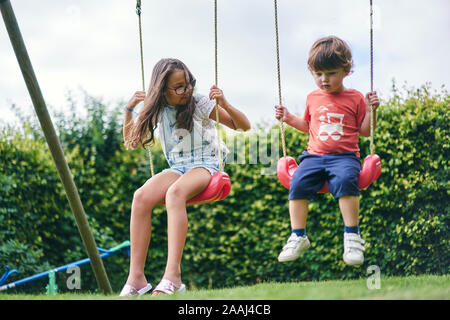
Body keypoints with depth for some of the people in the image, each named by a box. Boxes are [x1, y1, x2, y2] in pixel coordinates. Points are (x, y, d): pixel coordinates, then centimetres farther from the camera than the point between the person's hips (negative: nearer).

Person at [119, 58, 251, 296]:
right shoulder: (158, 112, 10)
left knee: (175, 192, -39)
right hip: (177, 168, 4)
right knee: (141, 197, -28)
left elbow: (244, 126, 2)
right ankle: (136, 277, -29)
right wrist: (129, 110, 6)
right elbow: (131, 142, 20)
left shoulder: (200, 104, 0)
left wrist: (224, 105, -15)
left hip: (205, 165, -4)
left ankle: (172, 274, -46)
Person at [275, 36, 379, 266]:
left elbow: (365, 131, 9)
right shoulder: (313, 98, 16)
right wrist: (289, 118, 18)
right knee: (298, 182, -24)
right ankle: (298, 236, -15)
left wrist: (371, 110, -5)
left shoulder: (354, 98, 5)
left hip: (344, 156, -3)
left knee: (345, 180, -36)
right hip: (314, 155, 4)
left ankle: (352, 236, -27)